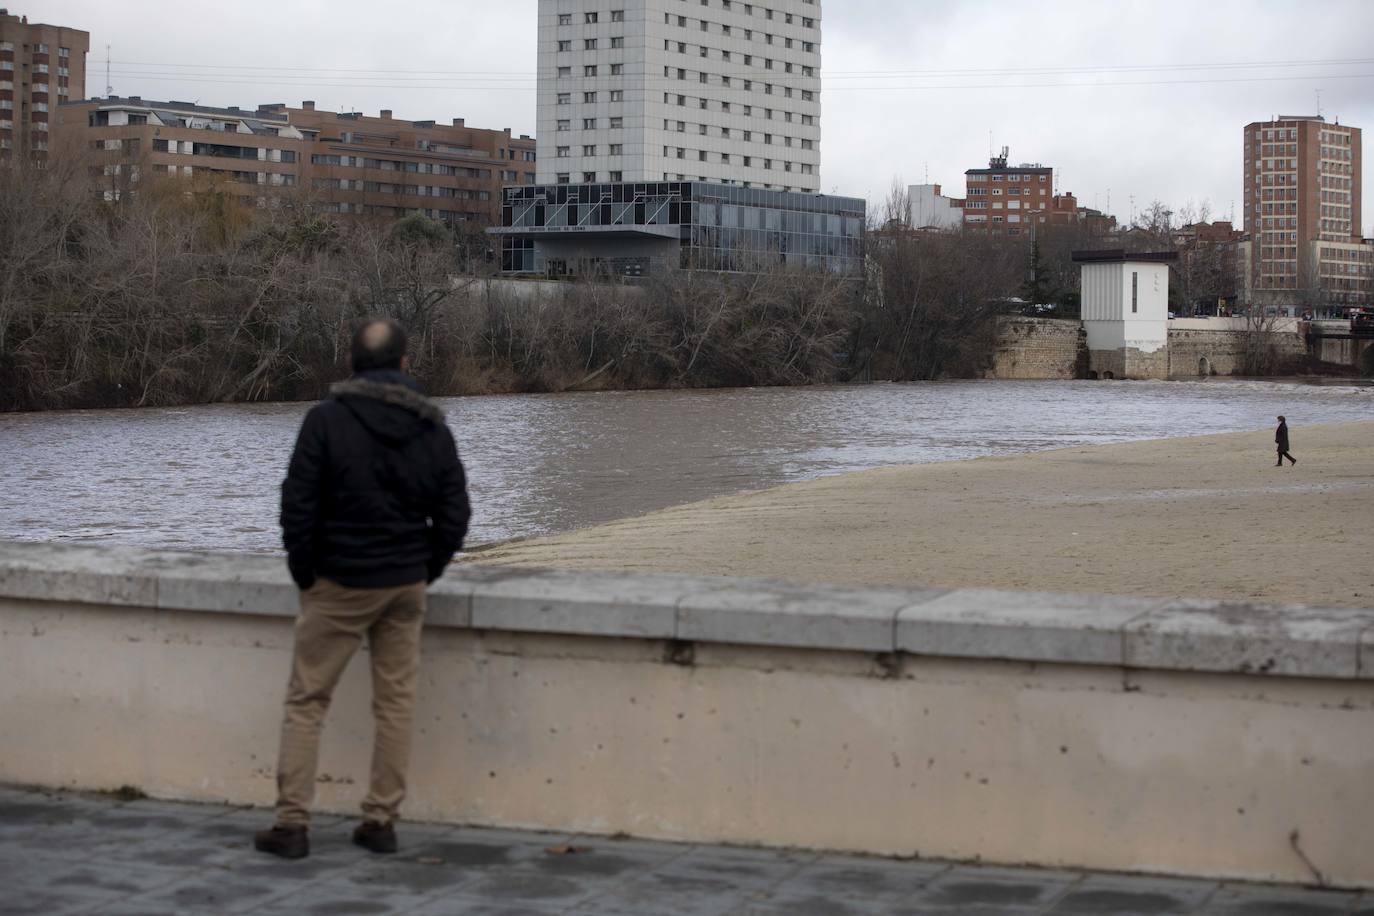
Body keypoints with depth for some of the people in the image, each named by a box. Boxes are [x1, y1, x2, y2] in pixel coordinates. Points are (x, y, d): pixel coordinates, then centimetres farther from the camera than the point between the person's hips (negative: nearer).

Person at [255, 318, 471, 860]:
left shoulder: (327, 418, -9)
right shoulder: (432, 427, 3)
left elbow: (298, 504, -11)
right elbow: (454, 514, 4)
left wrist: (304, 572, 0)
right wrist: (425, 570, 14)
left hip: (339, 584, -3)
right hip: (406, 586, 3)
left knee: (307, 700, 3)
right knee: (396, 702, 9)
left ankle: (292, 823, 1)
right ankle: (381, 821, 11)